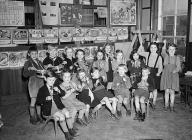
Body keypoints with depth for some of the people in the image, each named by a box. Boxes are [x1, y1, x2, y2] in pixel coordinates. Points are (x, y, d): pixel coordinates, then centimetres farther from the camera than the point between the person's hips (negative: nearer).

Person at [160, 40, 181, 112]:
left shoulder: (177, 58, 9)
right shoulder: (166, 56, 8)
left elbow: (178, 67, 0)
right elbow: (163, 52, -14)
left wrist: (174, 71, -21)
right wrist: (165, 44, -29)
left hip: (174, 76, 0)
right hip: (166, 75, 0)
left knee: (172, 91, 1)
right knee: (167, 91, 1)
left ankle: (171, 106, 11)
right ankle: (166, 105, 12)